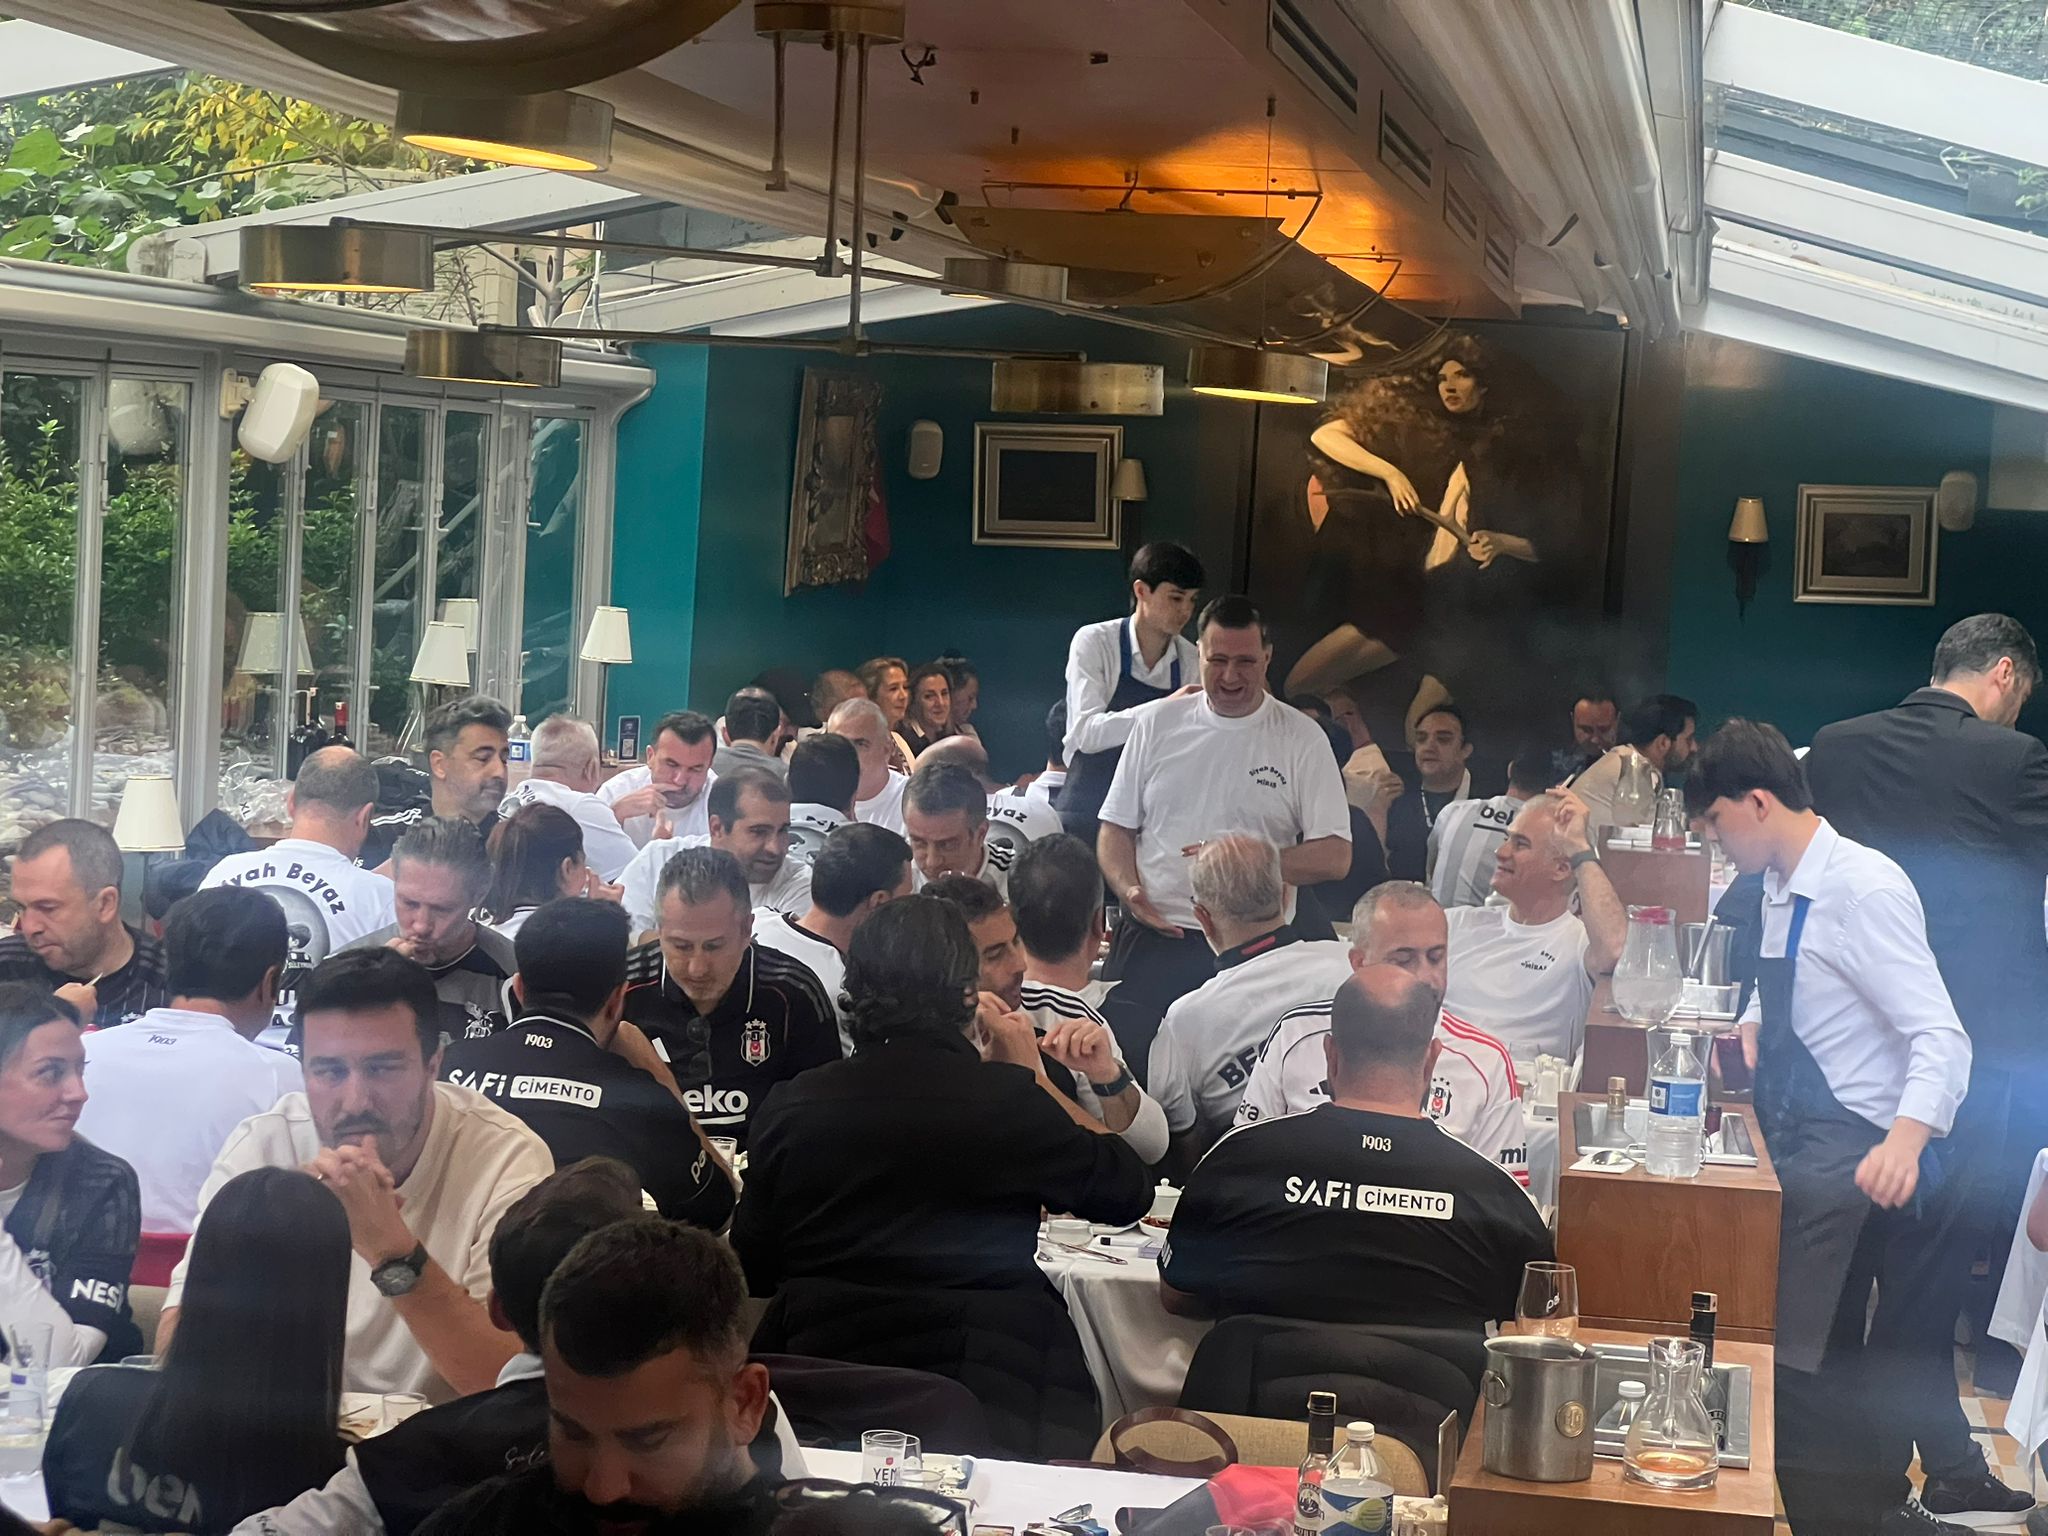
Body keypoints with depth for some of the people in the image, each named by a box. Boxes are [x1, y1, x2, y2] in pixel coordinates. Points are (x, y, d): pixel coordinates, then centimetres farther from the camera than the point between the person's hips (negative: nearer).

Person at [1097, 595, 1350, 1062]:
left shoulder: (1303, 739, 2)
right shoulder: (1157, 724, 10)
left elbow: (1334, 857, -1)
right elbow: (1116, 828, 13)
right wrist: (1130, 891, -7)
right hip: (1152, 939, 2)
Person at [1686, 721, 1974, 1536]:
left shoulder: (1864, 888, -18)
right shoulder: (1783, 891, 9)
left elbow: (1940, 1038, -25)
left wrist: (1905, 1140, -41)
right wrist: (1753, 1028, 7)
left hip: (1850, 1163, -9)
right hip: (1798, 1151, 9)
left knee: (1809, 1372, -11)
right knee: (1817, 1367, 14)